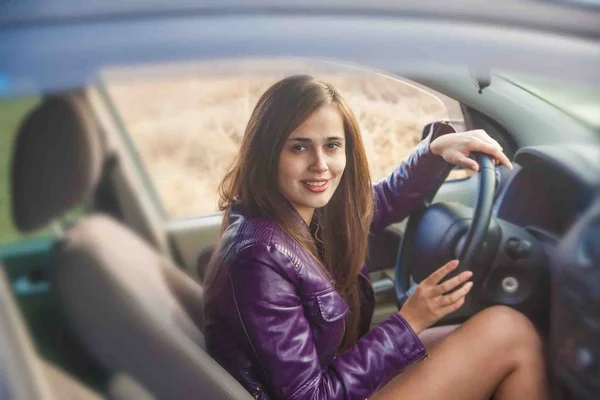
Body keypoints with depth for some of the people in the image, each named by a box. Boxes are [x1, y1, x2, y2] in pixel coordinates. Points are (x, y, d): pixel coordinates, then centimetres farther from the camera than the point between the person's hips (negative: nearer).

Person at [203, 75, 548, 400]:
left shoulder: (318, 210, -5)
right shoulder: (259, 255, -29)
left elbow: (387, 199, 16)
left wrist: (436, 148, -2)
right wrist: (408, 323, -20)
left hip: (338, 371, 8)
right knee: (509, 332, -10)